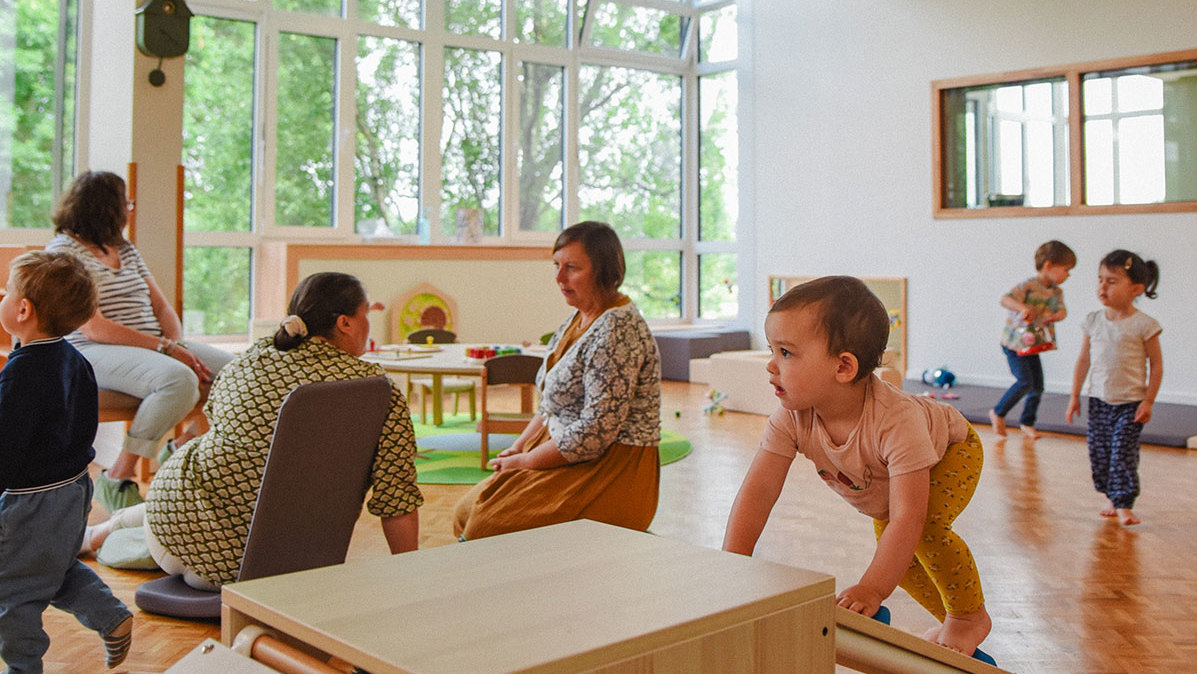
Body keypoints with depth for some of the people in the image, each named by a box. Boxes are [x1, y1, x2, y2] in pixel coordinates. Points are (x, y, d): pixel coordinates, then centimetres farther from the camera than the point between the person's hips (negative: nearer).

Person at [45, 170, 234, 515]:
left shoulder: (125, 249, 18)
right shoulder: (63, 251, -6)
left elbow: (161, 306, 16)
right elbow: (93, 328, -17)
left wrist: (176, 344, -6)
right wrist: (165, 348, -21)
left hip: (154, 347, 8)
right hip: (94, 353, -8)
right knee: (179, 380, -36)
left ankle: (181, 447, 13)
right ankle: (117, 479, -21)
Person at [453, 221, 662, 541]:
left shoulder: (617, 329, -19)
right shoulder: (577, 319, 12)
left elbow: (596, 431, -24)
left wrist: (525, 461, -14)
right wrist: (517, 448, 4)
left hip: (612, 472, -10)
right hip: (565, 452, 10)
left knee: (489, 524, -18)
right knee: (466, 510, 4)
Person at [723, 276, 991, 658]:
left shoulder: (896, 420, -47)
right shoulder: (791, 419, -32)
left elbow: (908, 518, -49)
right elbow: (758, 490, -34)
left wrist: (872, 590, -56)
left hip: (953, 453, -5)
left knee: (926, 531, -29)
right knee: (894, 554, 5)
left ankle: (971, 615, -2)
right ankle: (950, 620, 33)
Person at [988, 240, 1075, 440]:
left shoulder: (1056, 291, 4)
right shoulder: (1028, 286, -19)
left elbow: (1061, 310, -1)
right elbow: (1005, 299, -30)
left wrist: (1056, 316, -25)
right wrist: (1023, 307, -48)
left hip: (1033, 345, 7)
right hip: (1014, 343, -7)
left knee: (1038, 386, 6)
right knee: (1025, 382, -15)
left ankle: (1027, 422, 25)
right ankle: (998, 413, 5)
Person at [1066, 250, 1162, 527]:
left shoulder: (1143, 325, -9)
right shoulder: (1093, 322, 2)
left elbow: (1156, 364, -4)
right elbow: (1084, 360, 8)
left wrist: (1148, 401, -7)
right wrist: (1075, 395, 7)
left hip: (1130, 403, -4)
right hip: (1099, 400, 4)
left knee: (1123, 452, -9)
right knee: (1099, 451, 7)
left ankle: (1124, 504, -1)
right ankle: (1111, 497, 22)